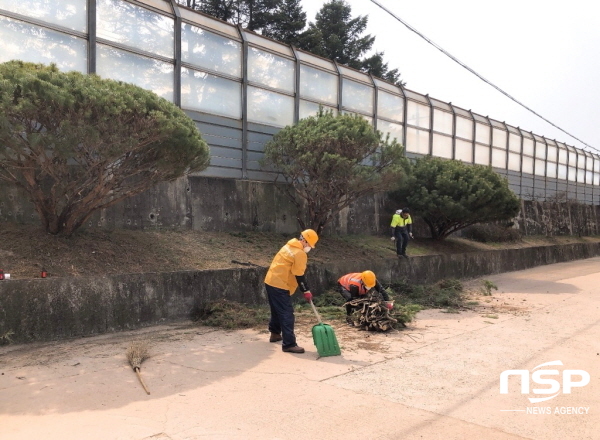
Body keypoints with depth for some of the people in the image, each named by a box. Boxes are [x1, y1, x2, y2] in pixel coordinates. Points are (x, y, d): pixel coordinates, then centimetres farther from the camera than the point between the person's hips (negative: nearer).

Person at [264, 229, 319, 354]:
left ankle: (275, 333, 40)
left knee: (277, 310, 25)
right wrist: (306, 291, -6)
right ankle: (289, 344, -9)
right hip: (280, 285, -10)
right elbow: (299, 275, -14)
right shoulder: (300, 253, -15)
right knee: (287, 314, -8)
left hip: (271, 281, 10)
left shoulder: (289, 246, 14)